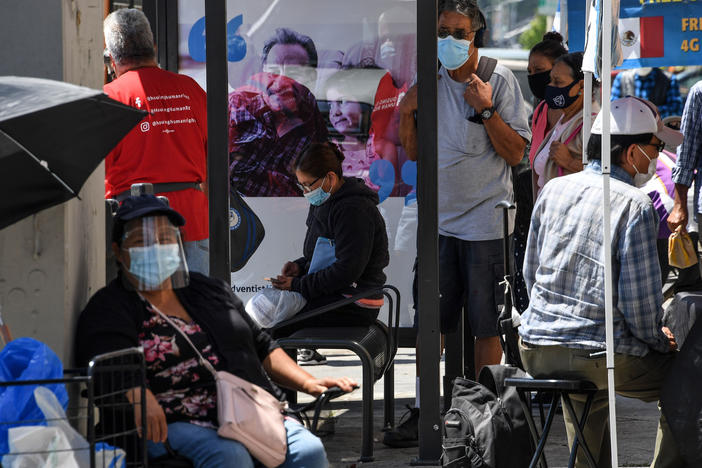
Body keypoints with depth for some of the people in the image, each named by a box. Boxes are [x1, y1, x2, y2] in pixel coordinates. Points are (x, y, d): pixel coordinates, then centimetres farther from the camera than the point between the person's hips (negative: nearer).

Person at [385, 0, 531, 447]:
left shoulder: (500, 80, -3)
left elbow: (516, 154, -7)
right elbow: (414, 152, 16)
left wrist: (486, 109, -17)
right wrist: (407, 114, -1)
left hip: (485, 222, -4)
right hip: (438, 220, 4)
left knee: (486, 326, 2)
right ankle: (423, 414, 11)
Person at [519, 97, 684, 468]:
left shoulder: (553, 189, 7)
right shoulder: (635, 205, -13)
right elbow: (639, 301, -15)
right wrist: (659, 340, 5)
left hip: (536, 350, 7)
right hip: (597, 355, -7)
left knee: (588, 389, 39)